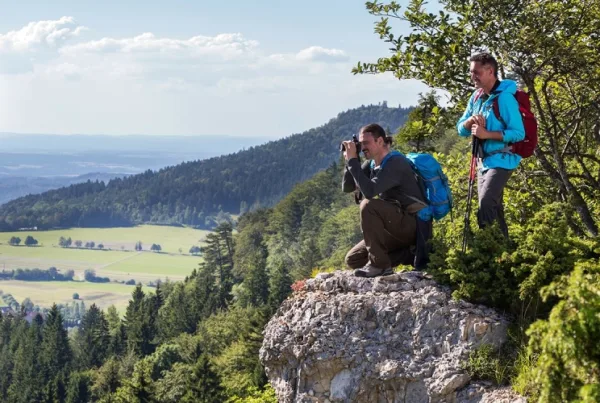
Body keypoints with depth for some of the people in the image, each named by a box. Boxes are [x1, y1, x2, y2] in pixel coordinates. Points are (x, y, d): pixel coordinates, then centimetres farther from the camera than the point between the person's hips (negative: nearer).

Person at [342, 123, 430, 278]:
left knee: (368, 205, -31)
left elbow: (369, 191, -32)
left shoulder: (395, 163, -19)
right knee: (352, 260, 3)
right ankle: (408, 254, 3)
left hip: (413, 225, -9)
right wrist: (349, 161, -8)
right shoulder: (371, 165, 7)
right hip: (398, 226, 9)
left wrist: (353, 160, -25)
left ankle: (379, 264, -23)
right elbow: (347, 188, 6)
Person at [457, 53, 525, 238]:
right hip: (484, 161, 9)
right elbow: (461, 129, 9)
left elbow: (518, 133, -20)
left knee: (486, 206, -20)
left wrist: (486, 133, -24)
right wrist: (470, 121, -13)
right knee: (492, 208, 14)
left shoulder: (504, 97, -15)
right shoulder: (477, 97, 8)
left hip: (501, 160, -9)